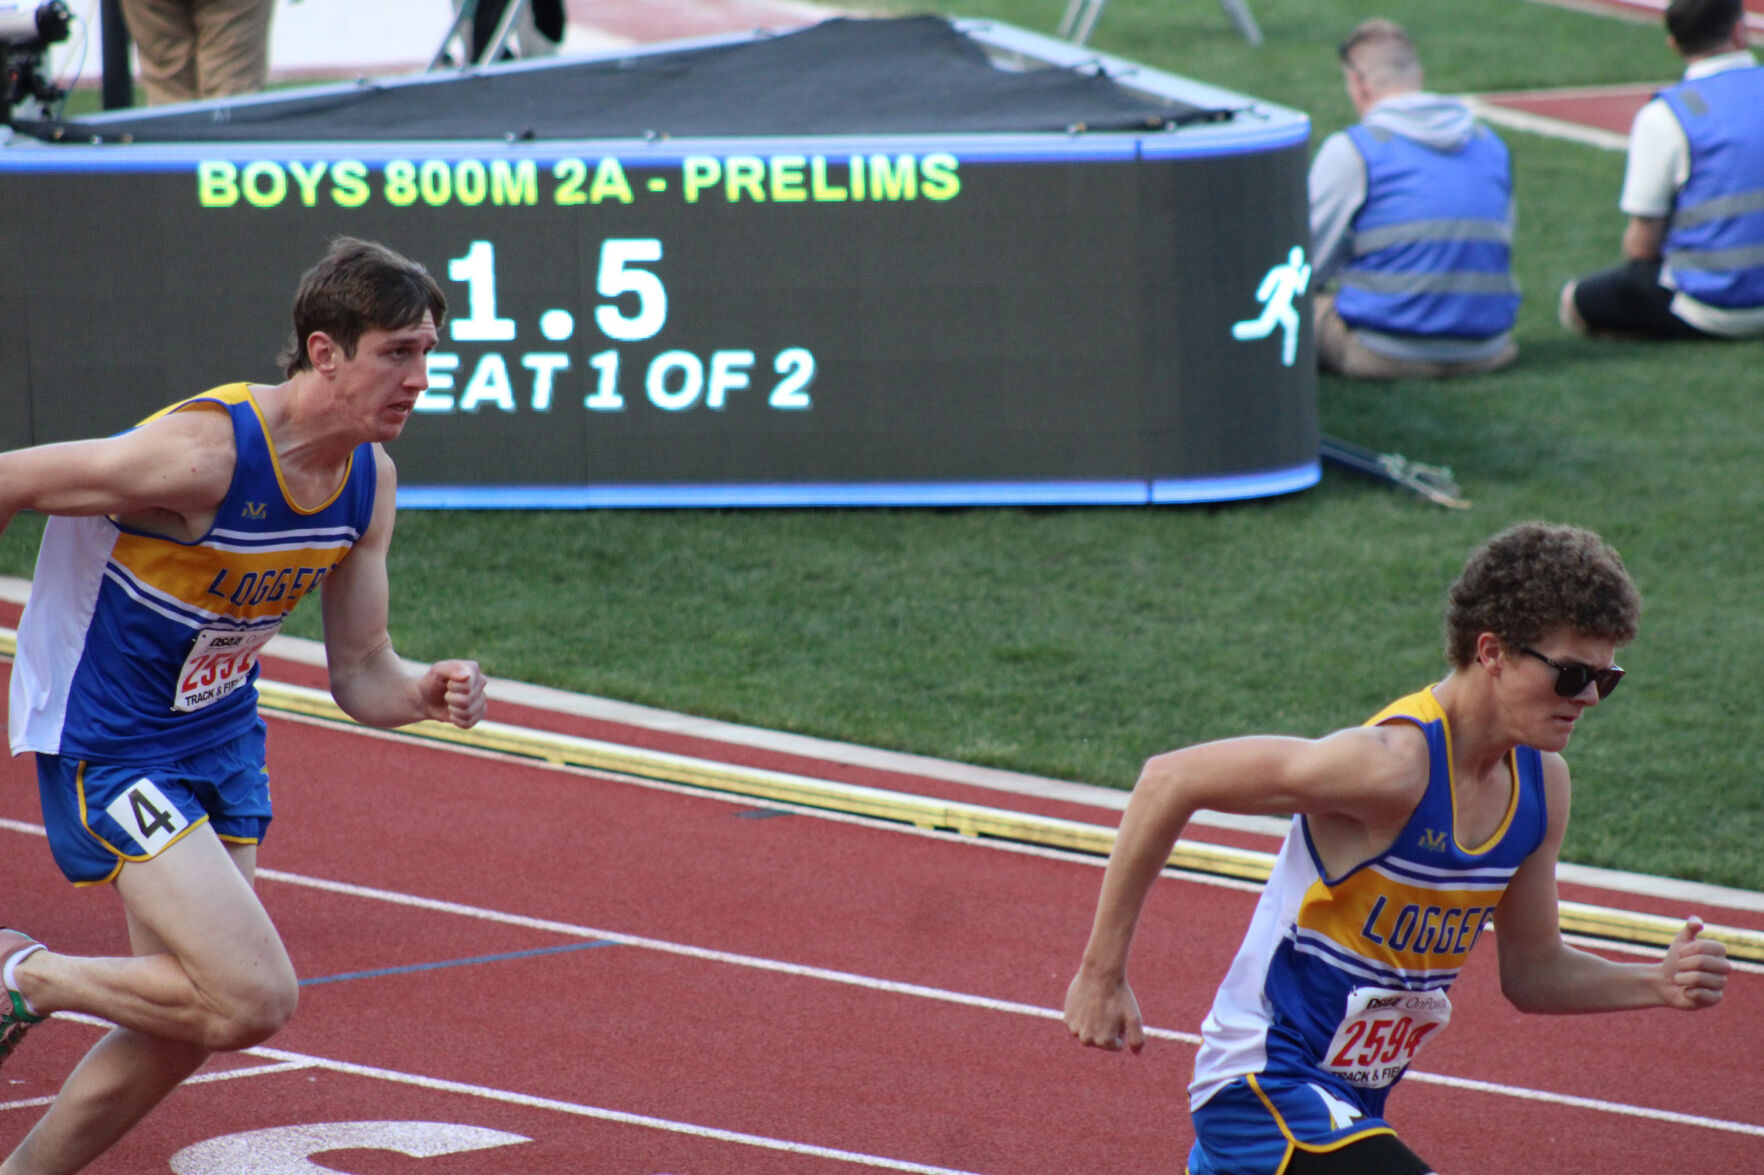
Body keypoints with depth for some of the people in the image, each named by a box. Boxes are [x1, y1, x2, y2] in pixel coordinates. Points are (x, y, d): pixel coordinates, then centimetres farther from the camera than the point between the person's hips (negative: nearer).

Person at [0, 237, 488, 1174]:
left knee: (181, 1031, 10)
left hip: (220, 737, 8)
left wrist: (424, 693, -19)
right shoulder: (203, 453, -28)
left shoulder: (370, 480, -3)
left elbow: (360, 674, 4)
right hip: (107, 742, -8)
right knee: (253, 999, -19)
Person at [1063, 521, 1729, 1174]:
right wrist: (1103, 973, -20)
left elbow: (1530, 973, 13)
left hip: (1350, 1103, 9)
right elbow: (1169, 781, -23)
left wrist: (1658, 985, -6)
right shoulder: (1394, 764, -25)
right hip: (1265, 1087, -9)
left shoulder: (1542, 781, 1)